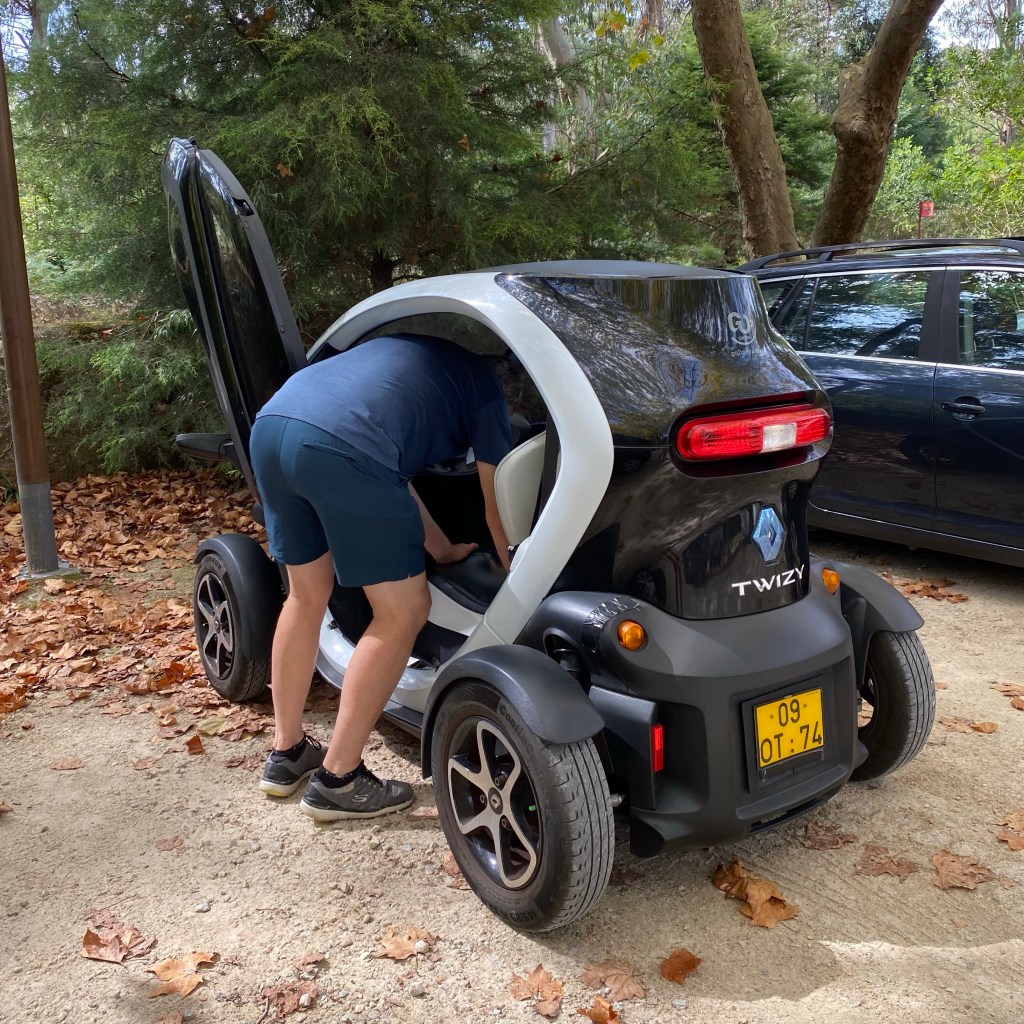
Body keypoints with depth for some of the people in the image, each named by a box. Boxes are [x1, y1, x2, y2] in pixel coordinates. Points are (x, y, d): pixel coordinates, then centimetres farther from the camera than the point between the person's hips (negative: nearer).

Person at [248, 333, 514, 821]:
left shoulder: (409, 357, 41)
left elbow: (388, 475, 43)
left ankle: (286, 754, 35)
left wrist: (443, 549, 51)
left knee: (307, 596, 24)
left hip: (270, 426, 9)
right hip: (340, 447, -8)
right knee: (403, 613, 6)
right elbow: (497, 504, 20)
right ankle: (337, 780, 13)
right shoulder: (482, 384, 22)